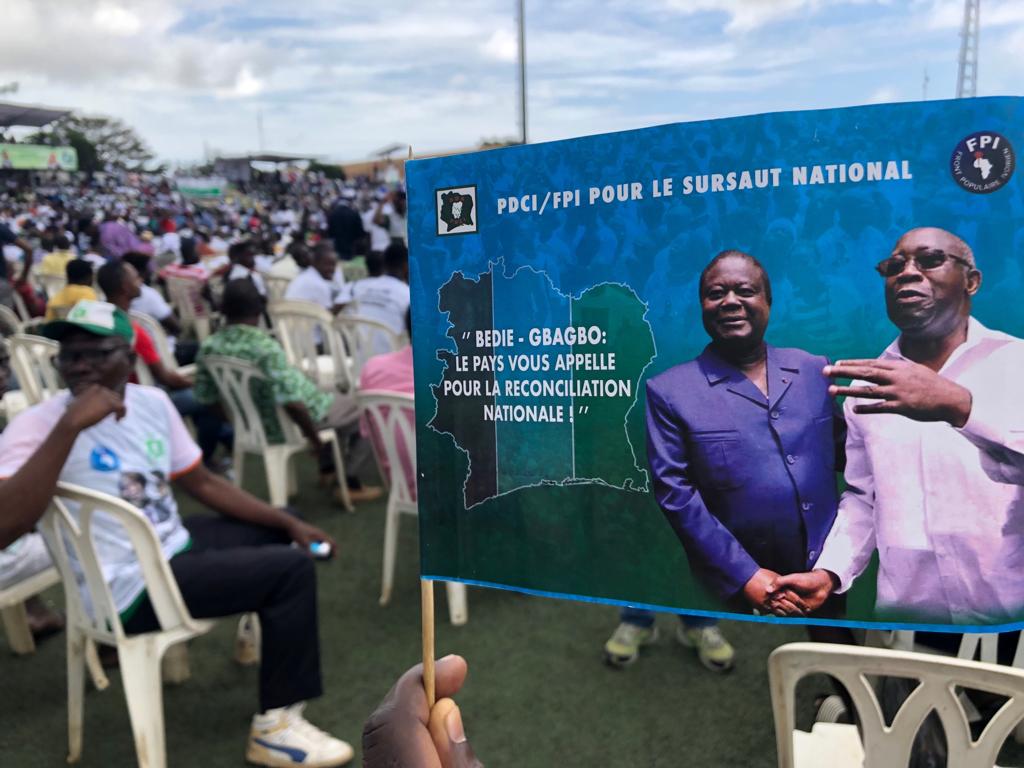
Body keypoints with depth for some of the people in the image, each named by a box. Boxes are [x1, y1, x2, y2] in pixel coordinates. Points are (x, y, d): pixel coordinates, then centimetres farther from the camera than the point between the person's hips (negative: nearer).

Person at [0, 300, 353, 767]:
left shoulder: (152, 402, 1)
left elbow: (203, 483, 10)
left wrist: (289, 523, 4)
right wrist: (70, 425, -39)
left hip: (173, 546, 8)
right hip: (131, 588, -8)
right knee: (291, 569, -18)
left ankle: (263, 617, 43)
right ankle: (276, 726, -7)